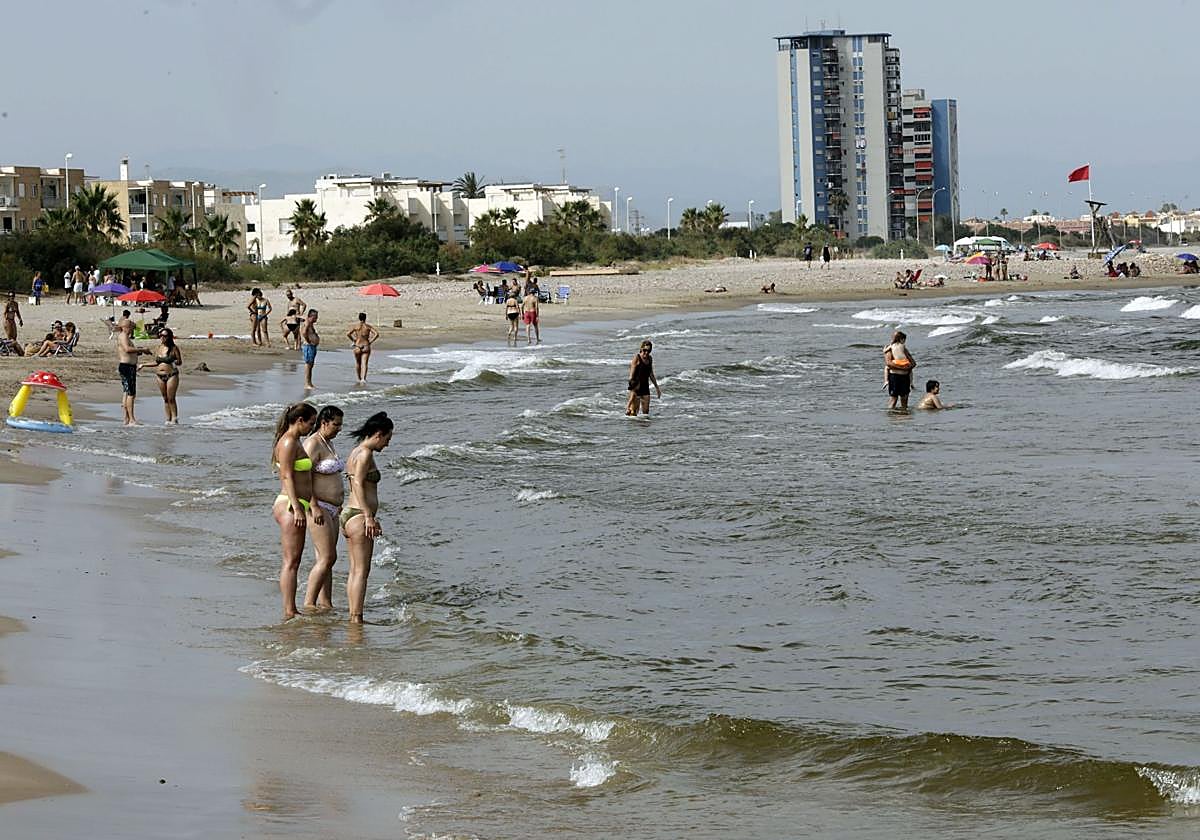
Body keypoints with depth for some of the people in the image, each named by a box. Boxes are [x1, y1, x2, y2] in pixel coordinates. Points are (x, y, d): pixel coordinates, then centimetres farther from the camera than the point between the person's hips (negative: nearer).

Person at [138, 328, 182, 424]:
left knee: (171, 398, -8)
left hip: (171, 375, -5)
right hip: (160, 376, 5)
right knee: (165, 399, 6)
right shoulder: (159, 347, 10)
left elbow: (180, 362, -1)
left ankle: (175, 419, -2)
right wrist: (143, 365, 20)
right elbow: (156, 363, 19)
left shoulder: (174, 348, -5)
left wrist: (176, 362, -24)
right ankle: (168, 419, 10)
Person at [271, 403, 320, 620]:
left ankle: (289, 610, 13)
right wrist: (297, 509, -24)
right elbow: (287, 477, -19)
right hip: (290, 505, -10)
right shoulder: (288, 443, -12)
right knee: (291, 562, -10)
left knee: (291, 561, 10)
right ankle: (290, 612, -11)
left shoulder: (295, 442, 18)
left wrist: (313, 506, 28)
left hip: (298, 507, 10)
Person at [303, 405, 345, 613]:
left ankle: (326, 603, 10)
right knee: (327, 558, -12)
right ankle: (309, 603, -10)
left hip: (332, 508, 10)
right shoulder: (313, 444, -14)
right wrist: (313, 507, -24)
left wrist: (339, 502, 24)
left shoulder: (328, 443, 16)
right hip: (318, 506, -10)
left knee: (326, 559, 8)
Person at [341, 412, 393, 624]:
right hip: (359, 516, -10)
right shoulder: (365, 454, -11)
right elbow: (358, 484, -20)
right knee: (361, 570, -9)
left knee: (355, 570, 10)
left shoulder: (357, 453, 19)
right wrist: (368, 516, -23)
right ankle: (357, 618, -10)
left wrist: (372, 519, 28)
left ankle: (353, 617, 11)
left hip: (350, 514, 10)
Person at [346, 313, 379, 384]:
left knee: (357, 363, 21)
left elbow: (348, 333, -11)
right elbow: (376, 334, -6)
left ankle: (359, 379, 31)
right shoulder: (368, 326, 2)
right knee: (364, 364, -7)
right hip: (366, 347, 0)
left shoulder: (356, 326, 0)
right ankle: (363, 379, -27)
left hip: (357, 347, 0)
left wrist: (353, 340, 1)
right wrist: (370, 341, 1)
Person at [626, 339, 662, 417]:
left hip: (645, 387, 6)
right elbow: (631, 375, -14)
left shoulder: (650, 359, 10)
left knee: (646, 412, 3)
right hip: (636, 387, -6)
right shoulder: (637, 358, -9)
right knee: (634, 411, -8)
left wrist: (657, 387, 26)